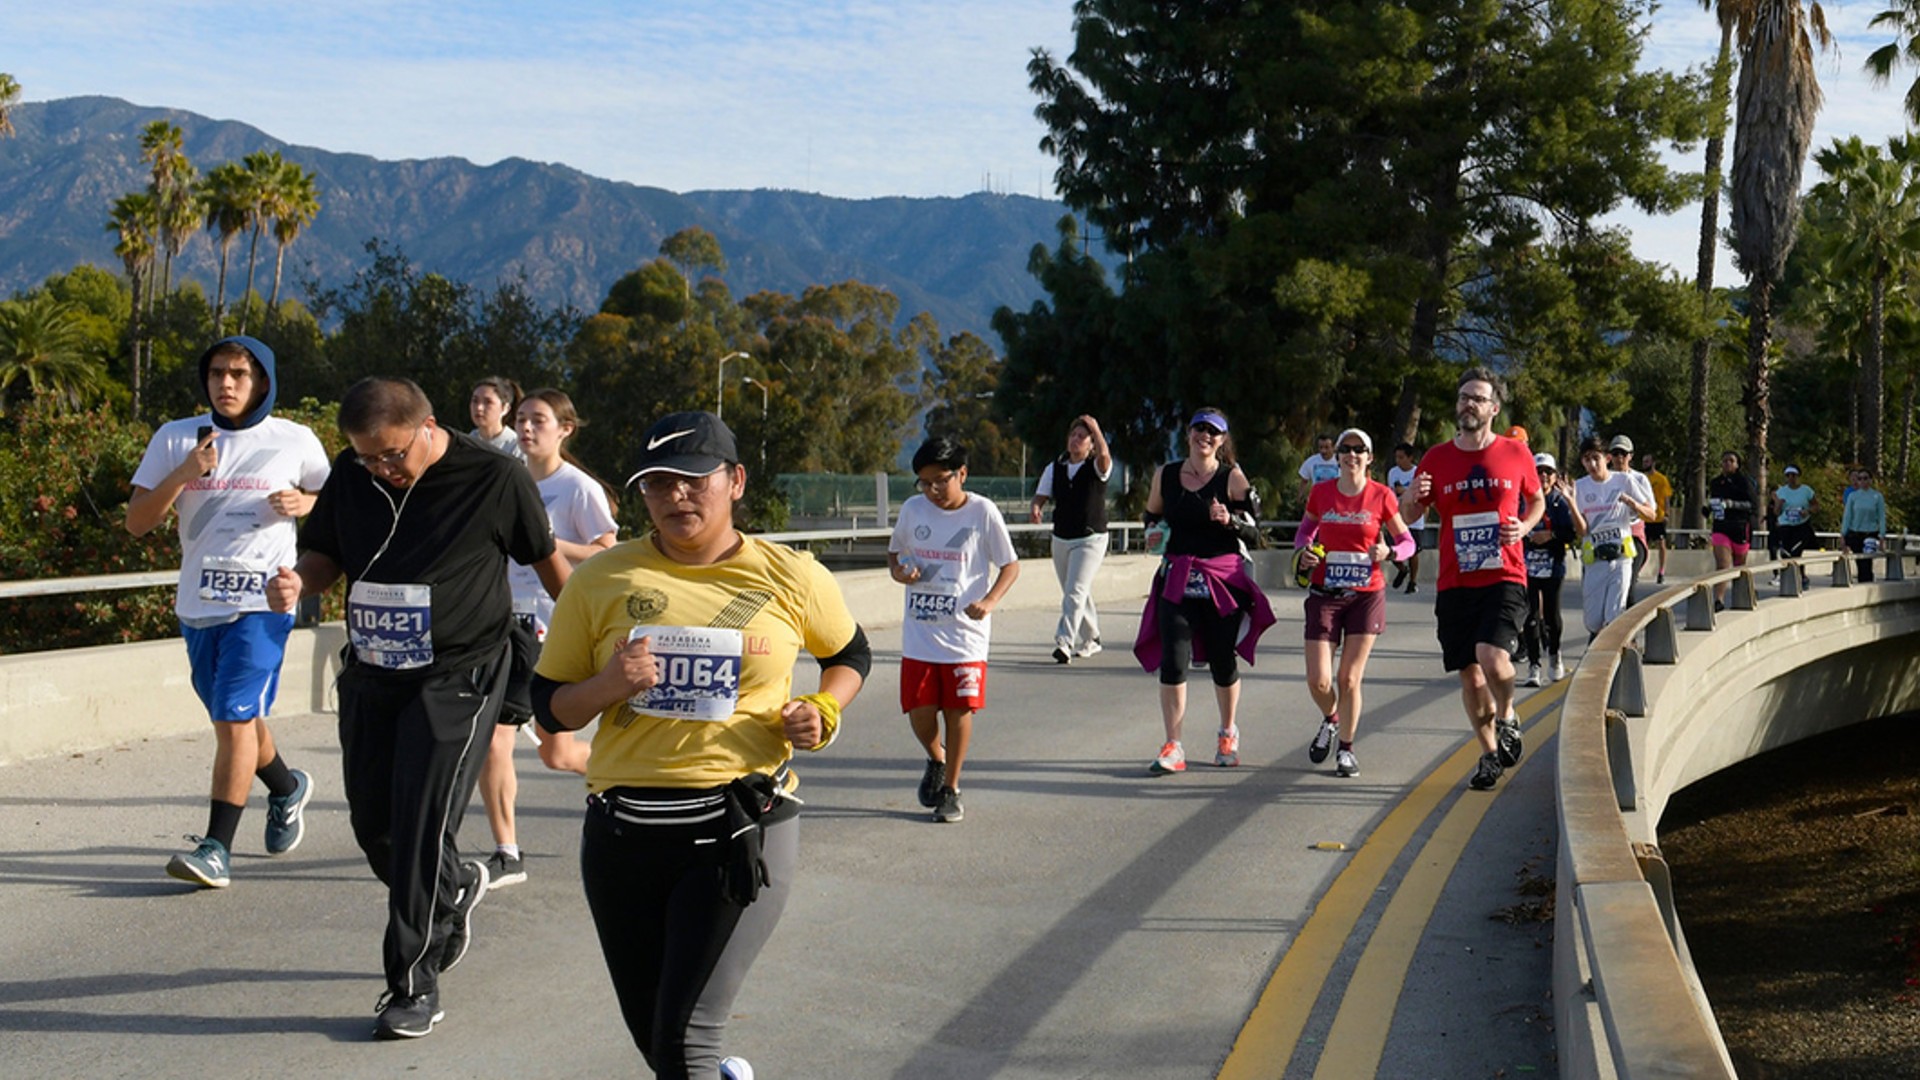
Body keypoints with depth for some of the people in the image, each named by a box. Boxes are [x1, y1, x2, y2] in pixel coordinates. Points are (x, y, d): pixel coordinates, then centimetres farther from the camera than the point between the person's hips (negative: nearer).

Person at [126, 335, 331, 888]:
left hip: (263, 599, -4)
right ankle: (287, 788, 44)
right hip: (198, 601, 4)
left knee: (235, 717, -14)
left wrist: (303, 504, -8)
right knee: (232, 718, 17)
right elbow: (137, 522, 0)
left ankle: (217, 847, -11)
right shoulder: (175, 438, 4)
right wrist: (183, 474, -15)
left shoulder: (295, 441, 0)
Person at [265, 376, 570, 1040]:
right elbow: (324, 556, 12)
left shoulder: (494, 478, -13)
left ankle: (415, 987, 4)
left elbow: (546, 557, 0)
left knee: (422, 830, -9)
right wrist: (295, 583, -12)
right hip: (371, 672, 6)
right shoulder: (351, 476, 1)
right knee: (372, 823, 11)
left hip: (456, 677, -6)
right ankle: (456, 887, 41)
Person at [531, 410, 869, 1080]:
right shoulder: (601, 581, 1)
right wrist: (607, 687, -15)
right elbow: (550, 708, 6)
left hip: (743, 828, -3)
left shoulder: (791, 577, 0)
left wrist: (823, 711, -2)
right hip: (623, 829, 3)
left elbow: (851, 655, 18)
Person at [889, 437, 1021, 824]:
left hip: (965, 633, -2)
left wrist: (989, 600, -17)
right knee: (918, 709, 0)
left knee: (959, 710, 0)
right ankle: (937, 760, 32)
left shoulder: (983, 512, -7)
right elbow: (894, 552, 17)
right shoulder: (912, 509, 2)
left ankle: (951, 788, 17)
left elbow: (1010, 565, 0)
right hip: (919, 632, 3)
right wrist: (898, 571, -7)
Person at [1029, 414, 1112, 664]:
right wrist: (1035, 509, -16)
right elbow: (1041, 495, 5)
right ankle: (1090, 640, 33)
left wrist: (1094, 427, -28)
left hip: (1090, 539, -6)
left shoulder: (1096, 467, -7)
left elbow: (1104, 455, -30)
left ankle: (1065, 642, -24)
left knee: (1075, 592, -18)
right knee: (1072, 594, 16)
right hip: (1061, 539, 6)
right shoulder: (1055, 468, 7)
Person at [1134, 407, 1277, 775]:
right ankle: (1172, 748, -2)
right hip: (1177, 579, 2)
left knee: (1222, 661, 7)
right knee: (1172, 661, -8)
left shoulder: (1233, 477, -1)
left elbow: (1255, 526, -1)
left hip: (1223, 579, -2)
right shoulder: (1165, 475, 8)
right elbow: (1152, 518, 21)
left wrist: (1230, 519, -20)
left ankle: (1228, 734, 32)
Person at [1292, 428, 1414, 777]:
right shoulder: (1321, 493, 1)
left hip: (1366, 595, -1)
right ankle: (1330, 720, 30)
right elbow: (1305, 530, 17)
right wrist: (1304, 550, -5)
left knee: (1350, 679, -1)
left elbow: (1407, 541, 4)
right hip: (1325, 594, 1)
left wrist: (1388, 551, -18)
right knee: (1318, 681, -5)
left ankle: (1345, 748, 19)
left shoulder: (1381, 496, -3)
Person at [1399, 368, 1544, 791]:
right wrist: (1412, 498, -11)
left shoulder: (1516, 454, 3)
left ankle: (1507, 718, 8)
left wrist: (1523, 527, -4)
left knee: (1491, 656, -23)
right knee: (1470, 675, 6)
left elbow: (1537, 501, 18)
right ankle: (1490, 753, 24)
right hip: (1454, 583, 2)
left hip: (1504, 578, -2)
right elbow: (1407, 516, 12)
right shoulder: (1437, 459, 5)